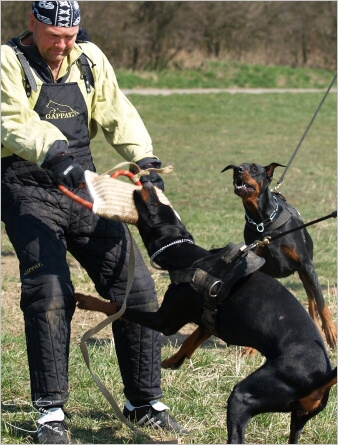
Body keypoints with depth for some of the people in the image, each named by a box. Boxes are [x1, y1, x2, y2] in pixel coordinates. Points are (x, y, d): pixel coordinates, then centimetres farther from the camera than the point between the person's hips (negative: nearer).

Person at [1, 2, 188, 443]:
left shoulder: (90, 58, 7)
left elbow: (117, 113, 6)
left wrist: (144, 160, -10)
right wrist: (52, 154, -39)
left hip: (84, 188, 5)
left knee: (137, 289, 2)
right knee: (50, 295, -19)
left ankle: (144, 403, 16)